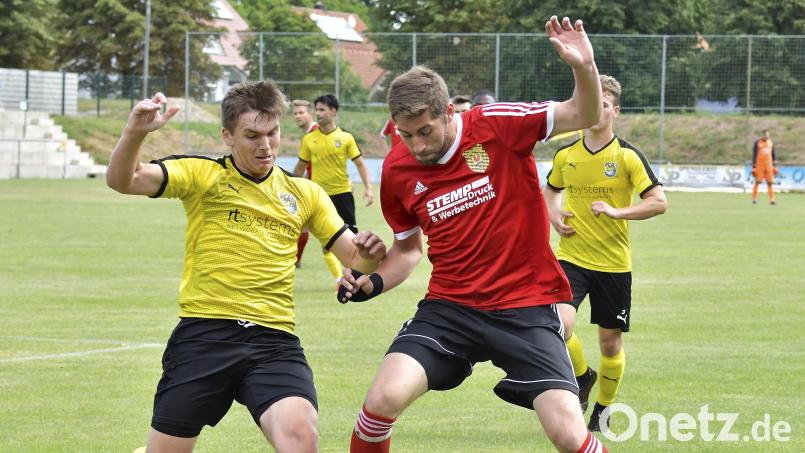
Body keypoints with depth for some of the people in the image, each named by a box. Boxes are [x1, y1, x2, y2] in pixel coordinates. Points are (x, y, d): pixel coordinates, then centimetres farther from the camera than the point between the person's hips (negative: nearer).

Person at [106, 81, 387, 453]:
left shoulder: (304, 194, 14)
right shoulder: (202, 175, 4)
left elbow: (354, 258, 17)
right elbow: (123, 180, -9)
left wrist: (367, 253, -8)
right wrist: (135, 133, -29)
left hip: (274, 341, 1)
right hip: (203, 335, -1)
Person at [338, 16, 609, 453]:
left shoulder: (496, 126, -10)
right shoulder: (397, 171, 1)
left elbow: (584, 116, -10)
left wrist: (584, 68, -29)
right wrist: (372, 283, 0)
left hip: (525, 306, -3)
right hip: (449, 306, 3)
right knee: (384, 398, -20)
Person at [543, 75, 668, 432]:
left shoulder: (628, 156, -7)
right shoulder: (565, 156, 3)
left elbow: (659, 202, -12)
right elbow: (551, 190, 24)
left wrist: (617, 212, -25)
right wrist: (554, 217, 3)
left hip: (614, 264, -1)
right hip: (571, 258, 1)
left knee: (610, 342, 8)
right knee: (560, 325, -22)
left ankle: (603, 410, 31)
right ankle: (582, 377, 9)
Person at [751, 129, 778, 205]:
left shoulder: (770, 142, 9)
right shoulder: (757, 143, -4)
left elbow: (773, 154, 14)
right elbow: (754, 155, -5)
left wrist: (775, 165, 11)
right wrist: (753, 167, -9)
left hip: (768, 164, 4)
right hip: (759, 164, -4)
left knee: (770, 182, 0)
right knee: (757, 182, -4)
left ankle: (772, 199, 1)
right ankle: (754, 198, 3)